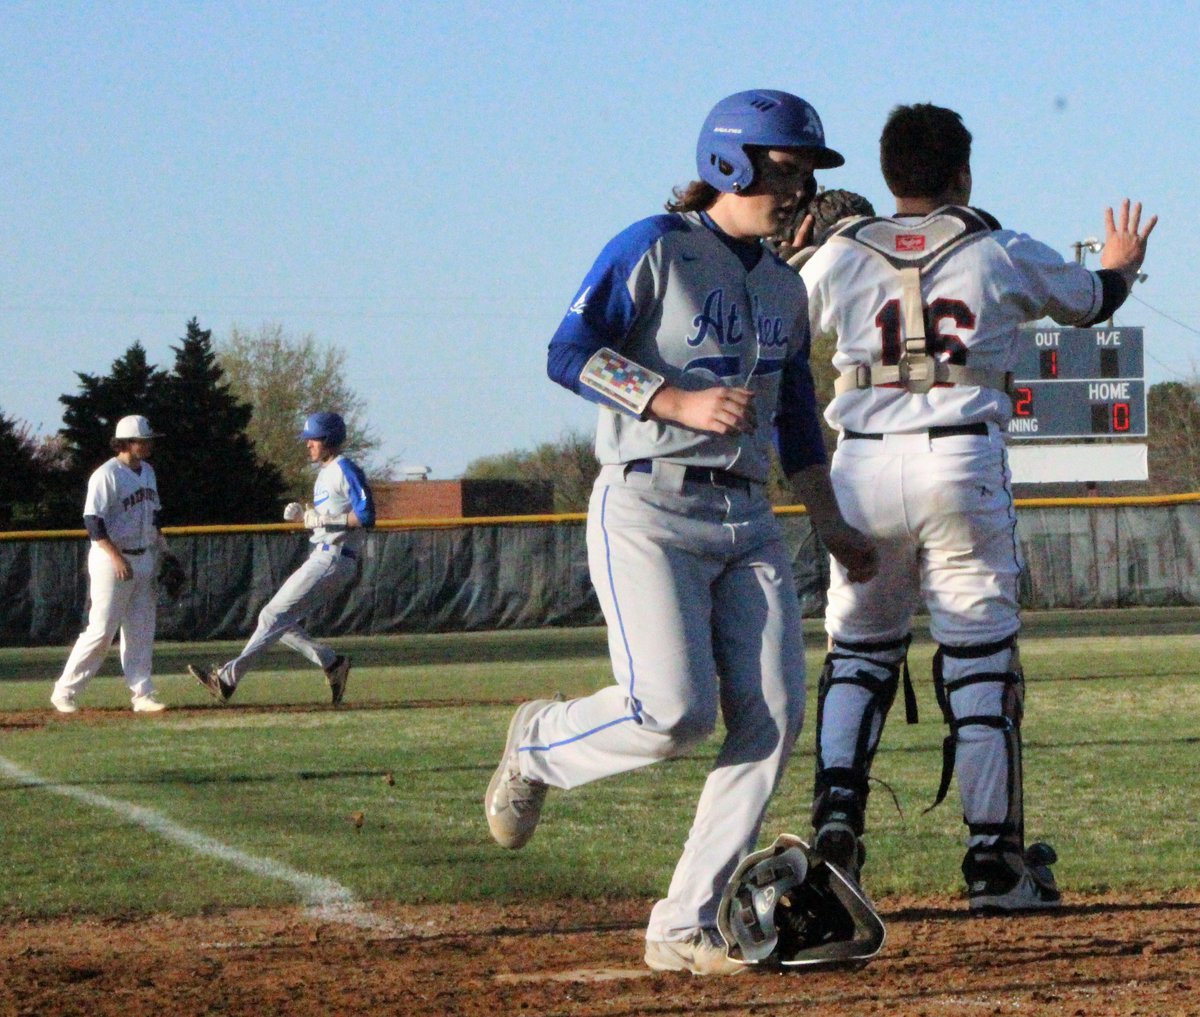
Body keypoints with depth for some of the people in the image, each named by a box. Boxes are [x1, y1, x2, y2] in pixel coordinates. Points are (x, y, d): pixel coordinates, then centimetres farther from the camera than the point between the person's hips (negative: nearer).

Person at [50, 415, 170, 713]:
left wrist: (162, 550, 14)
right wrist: (116, 557, -26)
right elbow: (93, 520, -20)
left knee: (141, 632, 7)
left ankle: (142, 694, 10)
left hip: (144, 558, 8)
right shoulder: (107, 475, -14)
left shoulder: (147, 471, 12)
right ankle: (65, 692, 1)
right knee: (101, 630, -7)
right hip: (111, 559, -8)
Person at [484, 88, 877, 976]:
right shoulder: (654, 250, -5)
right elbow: (571, 355, -14)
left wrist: (833, 527, 19)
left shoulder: (783, 285, 18)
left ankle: (686, 927, -3)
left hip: (748, 525, 7)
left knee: (772, 719, -8)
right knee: (672, 712, -20)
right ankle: (540, 744, 13)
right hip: (649, 510, -7)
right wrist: (682, 403, -23)